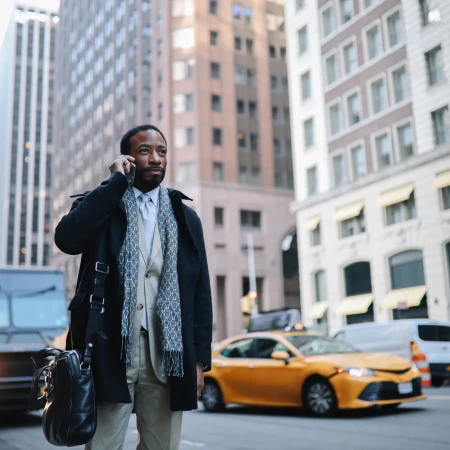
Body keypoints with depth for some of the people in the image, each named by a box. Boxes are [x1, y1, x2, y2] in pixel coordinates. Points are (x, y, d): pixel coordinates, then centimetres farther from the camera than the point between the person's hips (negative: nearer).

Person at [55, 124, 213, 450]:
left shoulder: (186, 217, 13)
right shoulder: (101, 205, 7)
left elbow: (201, 291, 10)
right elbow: (67, 238, -16)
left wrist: (200, 358, 3)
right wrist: (116, 181, -8)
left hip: (167, 356, 2)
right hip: (111, 352, -2)